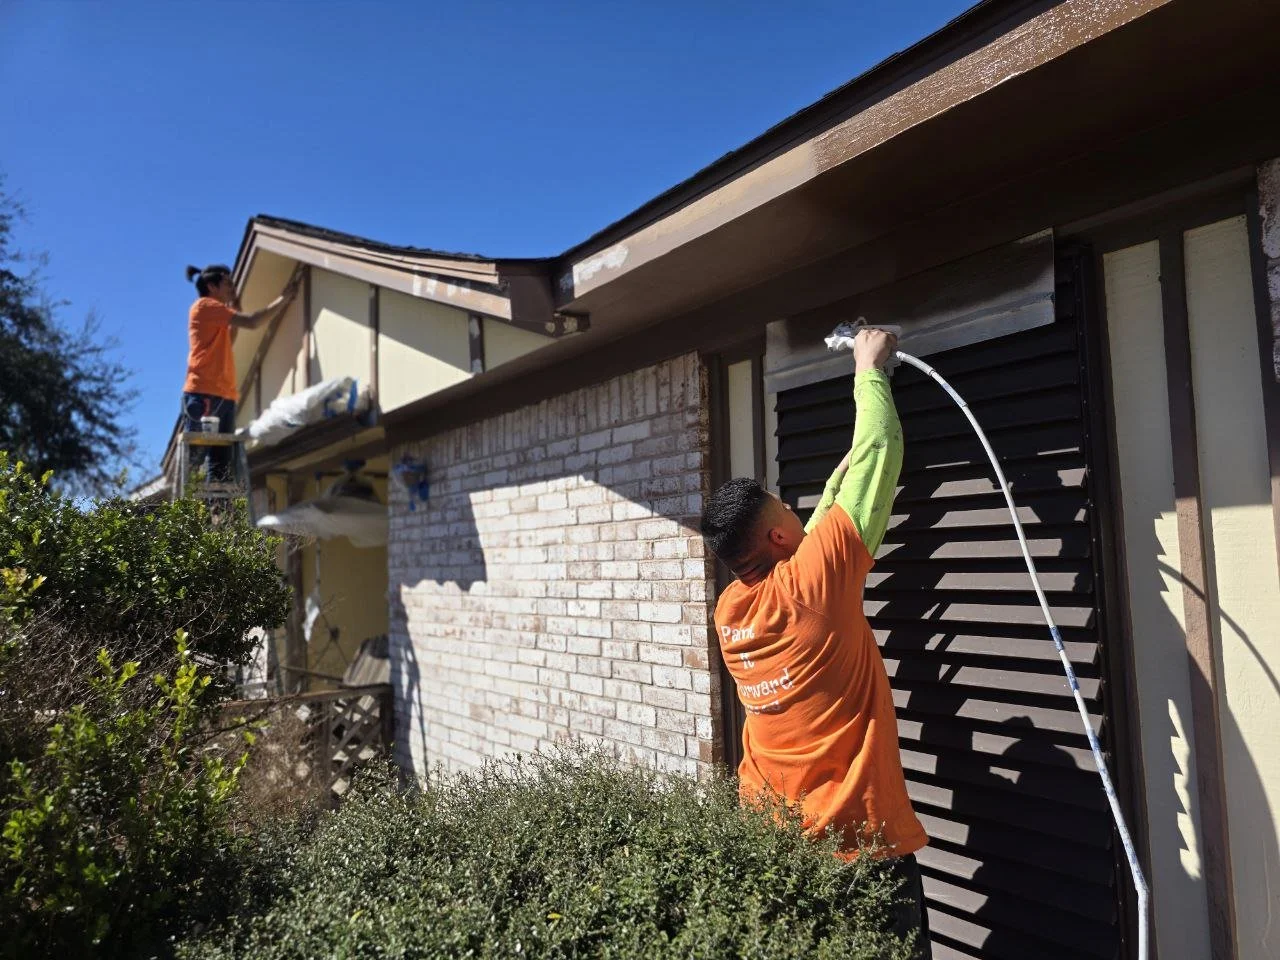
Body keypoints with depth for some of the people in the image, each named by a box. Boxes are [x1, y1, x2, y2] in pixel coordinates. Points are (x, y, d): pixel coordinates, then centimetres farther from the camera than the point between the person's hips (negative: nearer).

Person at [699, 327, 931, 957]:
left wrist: (839, 475, 21)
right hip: (858, 845, -7)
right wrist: (870, 370, 1)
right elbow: (880, 454, -12)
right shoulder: (814, 579, -20)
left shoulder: (729, 610, -1)